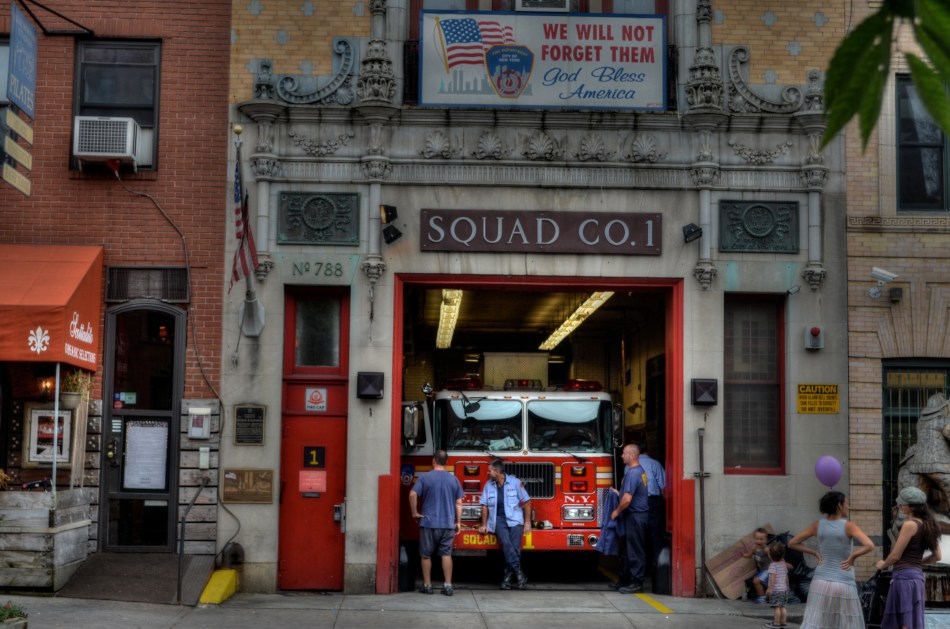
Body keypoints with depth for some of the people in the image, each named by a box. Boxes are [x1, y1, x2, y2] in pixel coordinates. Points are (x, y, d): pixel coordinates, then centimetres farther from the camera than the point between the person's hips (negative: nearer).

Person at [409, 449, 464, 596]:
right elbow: (459, 503, 6)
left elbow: (413, 494, -14)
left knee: (426, 555, 9)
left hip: (428, 523, -2)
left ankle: (427, 585, 11)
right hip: (448, 524, 2)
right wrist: (458, 522, 11)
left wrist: (415, 512, -2)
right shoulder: (453, 479, 6)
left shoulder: (425, 477, -3)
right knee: (446, 554, 5)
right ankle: (448, 586, 2)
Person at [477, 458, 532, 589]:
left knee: (515, 546, -18)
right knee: (506, 543, -25)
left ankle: (508, 576, -9)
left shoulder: (515, 482, -1)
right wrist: (484, 524, 9)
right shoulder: (489, 485, 7)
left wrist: (527, 522, 0)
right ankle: (518, 573, -27)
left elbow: (526, 501, 3)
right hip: (498, 520, 1)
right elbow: (485, 505, 12)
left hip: (515, 519, -1)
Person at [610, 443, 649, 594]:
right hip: (638, 514, 10)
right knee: (629, 549, 15)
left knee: (635, 550, -5)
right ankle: (627, 580, 21)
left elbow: (627, 499, -24)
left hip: (635, 516, -10)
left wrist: (617, 511, -10)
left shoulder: (632, 473, -19)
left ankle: (636, 583, -1)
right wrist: (617, 492, 23)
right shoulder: (640, 471, 13)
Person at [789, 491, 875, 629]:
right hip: (844, 584, -3)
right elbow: (869, 545, -20)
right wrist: (853, 556, -8)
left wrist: (815, 552, 8)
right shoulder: (848, 526, -6)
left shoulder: (817, 526, 4)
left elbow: (792, 543, 8)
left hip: (820, 582, 3)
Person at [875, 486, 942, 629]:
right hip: (916, 574, 9)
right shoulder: (927, 525, 11)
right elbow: (937, 556, 14)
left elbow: (895, 555, -12)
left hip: (904, 576, -9)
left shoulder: (910, 524, -14)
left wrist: (882, 564, 6)